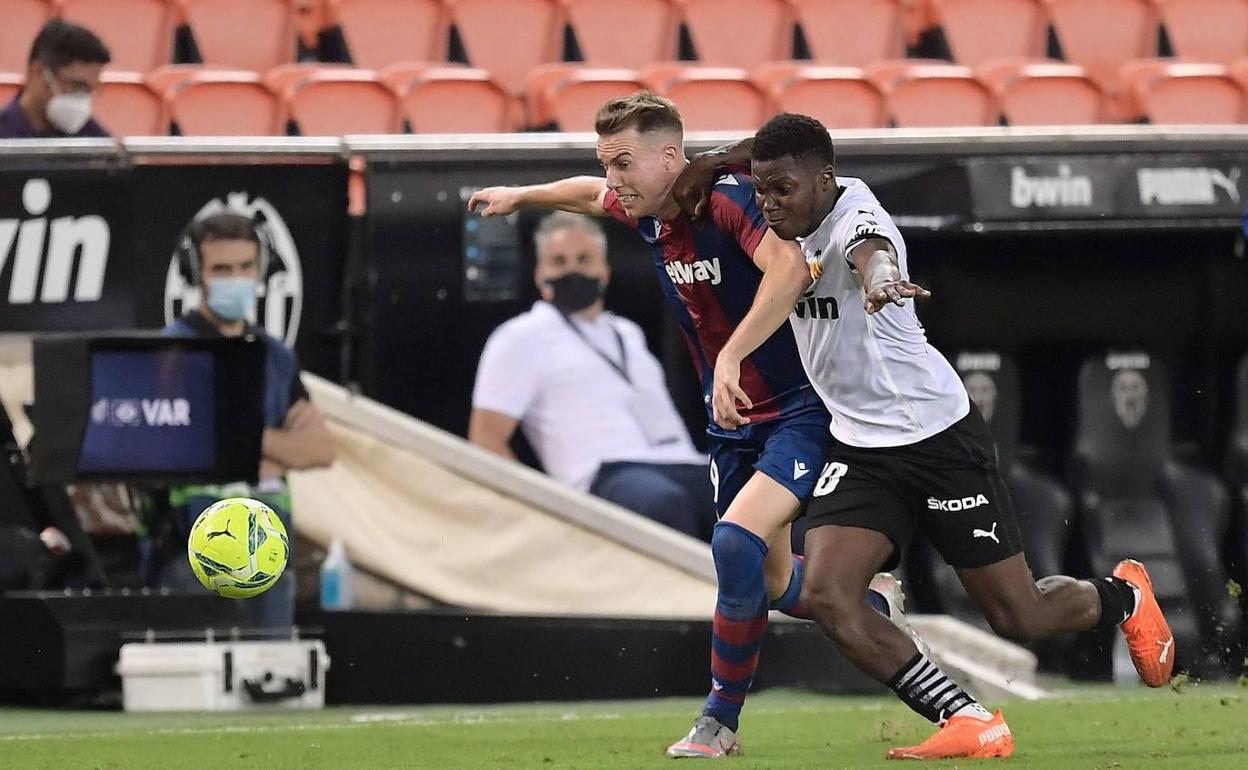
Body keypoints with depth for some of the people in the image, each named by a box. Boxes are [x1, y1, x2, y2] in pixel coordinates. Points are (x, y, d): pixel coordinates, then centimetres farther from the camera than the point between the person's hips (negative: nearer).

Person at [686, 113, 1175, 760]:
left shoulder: (855, 216, -23)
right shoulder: (794, 221, 0)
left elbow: (872, 250, -50)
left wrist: (879, 279, -74)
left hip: (939, 437, -7)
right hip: (860, 450, 7)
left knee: (1020, 619, 3)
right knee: (825, 594, -17)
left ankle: (1122, 596, 37)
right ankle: (968, 723, -13)